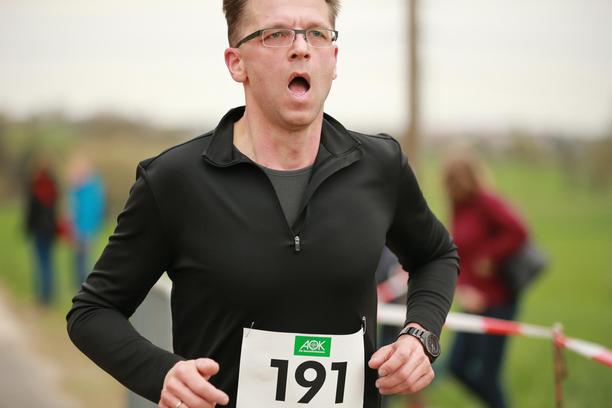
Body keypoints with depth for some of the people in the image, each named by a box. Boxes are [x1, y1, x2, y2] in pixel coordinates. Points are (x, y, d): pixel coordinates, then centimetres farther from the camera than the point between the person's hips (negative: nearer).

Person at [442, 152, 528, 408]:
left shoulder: (488, 202, -14)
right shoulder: (459, 208, 9)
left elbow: (518, 232, -28)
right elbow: (456, 255, 11)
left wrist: (490, 258, -18)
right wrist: (462, 288, -5)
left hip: (497, 300, -8)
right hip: (475, 300, 8)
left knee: (486, 374, -3)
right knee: (458, 367, 11)